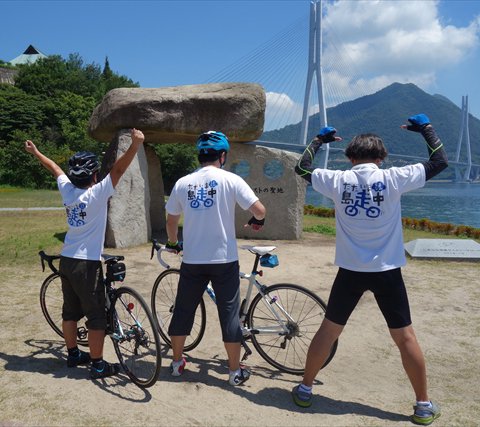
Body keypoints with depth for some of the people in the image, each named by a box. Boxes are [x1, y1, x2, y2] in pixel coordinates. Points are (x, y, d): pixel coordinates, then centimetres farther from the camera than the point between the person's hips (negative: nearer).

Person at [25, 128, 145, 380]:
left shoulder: (67, 189, 3)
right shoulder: (97, 193, -15)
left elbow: (54, 168, 20)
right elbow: (118, 170, -26)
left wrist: (35, 152, 37)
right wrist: (135, 145, -34)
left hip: (66, 260, 8)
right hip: (87, 263, -8)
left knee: (70, 311, 19)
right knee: (96, 316, 1)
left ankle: (73, 354, 33)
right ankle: (98, 365, 7)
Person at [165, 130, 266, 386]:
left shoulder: (183, 183, 3)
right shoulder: (230, 180, -7)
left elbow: (171, 221, 11)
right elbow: (259, 209, -11)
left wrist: (173, 243, 29)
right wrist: (257, 221, 12)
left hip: (192, 261, 3)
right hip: (224, 260, -3)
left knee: (183, 310, 16)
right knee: (229, 313, 7)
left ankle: (177, 362, 29)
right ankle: (235, 371, 16)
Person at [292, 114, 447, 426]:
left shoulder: (339, 180, -5)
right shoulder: (393, 178, -9)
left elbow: (301, 167, 10)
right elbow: (440, 162, 1)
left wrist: (319, 140, 22)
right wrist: (426, 127, 13)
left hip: (350, 271, 1)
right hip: (387, 271, -1)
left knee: (328, 331, 14)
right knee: (405, 336, 11)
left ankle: (305, 390, 25)